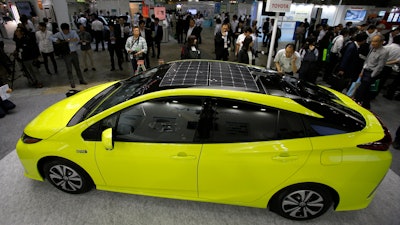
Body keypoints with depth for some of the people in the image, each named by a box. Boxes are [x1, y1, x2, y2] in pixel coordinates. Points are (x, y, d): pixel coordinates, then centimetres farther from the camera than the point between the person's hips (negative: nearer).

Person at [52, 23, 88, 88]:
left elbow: (77, 39, -17)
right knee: (69, 69, 4)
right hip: (66, 54, -1)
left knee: (77, 67, 13)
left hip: (74, 53, 1)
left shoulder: (73, 32, -3)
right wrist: (57, 40, -13)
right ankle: (72, 83, 13)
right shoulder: (59, 34, -1)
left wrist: (69, 40, -23)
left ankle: (81, 80, 26)